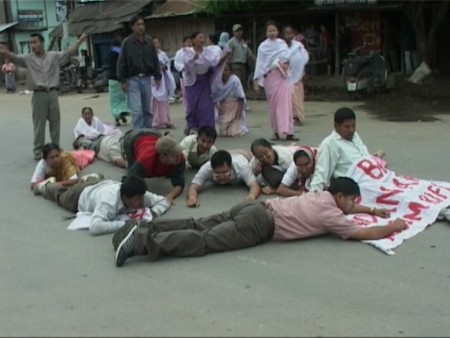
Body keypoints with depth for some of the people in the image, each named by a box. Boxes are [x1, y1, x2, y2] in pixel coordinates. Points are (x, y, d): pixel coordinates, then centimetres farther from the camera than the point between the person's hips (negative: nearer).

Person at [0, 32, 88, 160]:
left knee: (55, 122, 11)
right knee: (39, 124, 3)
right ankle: (38, 150, 12)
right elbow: (15, 58, -13)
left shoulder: (54, 56, 6)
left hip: (52, 93, 2)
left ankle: (56, 147, 25)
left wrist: (79, 42, -8)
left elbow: (69, 53, 5)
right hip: (38, 95, -2)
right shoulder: (28, 58, 2)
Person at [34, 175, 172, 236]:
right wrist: (125, 223, -63)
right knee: (61, 195, 33)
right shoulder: (109, 202, -53)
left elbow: (164, 201, -24)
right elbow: (94, 227, -65)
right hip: (82, 194, -2)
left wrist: (153, 212, -45)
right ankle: (45, 186, 60)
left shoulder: (141, 196, -37)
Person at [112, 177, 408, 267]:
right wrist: (393, 227, 10)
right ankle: (145, 242, -29)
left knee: (198, 227, 2)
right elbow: (365, 234, -4)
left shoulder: (323, 196, 22)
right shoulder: (330, 215, -3)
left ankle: (142, 229, -6)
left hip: (256, 210, 8)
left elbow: (344, 207, 45)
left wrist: (372, 209, 42)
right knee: (204, 241, -16)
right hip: (260, 224, -8)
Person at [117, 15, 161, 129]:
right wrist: (123, 80, -7)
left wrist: (157, 76, 6)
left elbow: (155, 60, 11)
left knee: (147, 110, 9)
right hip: (133, 79, -3)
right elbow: (121, 63, -2)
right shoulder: (127, 42, -3)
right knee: (137, 110, -9)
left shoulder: (149, 41, 6)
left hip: (146, 78, 3)